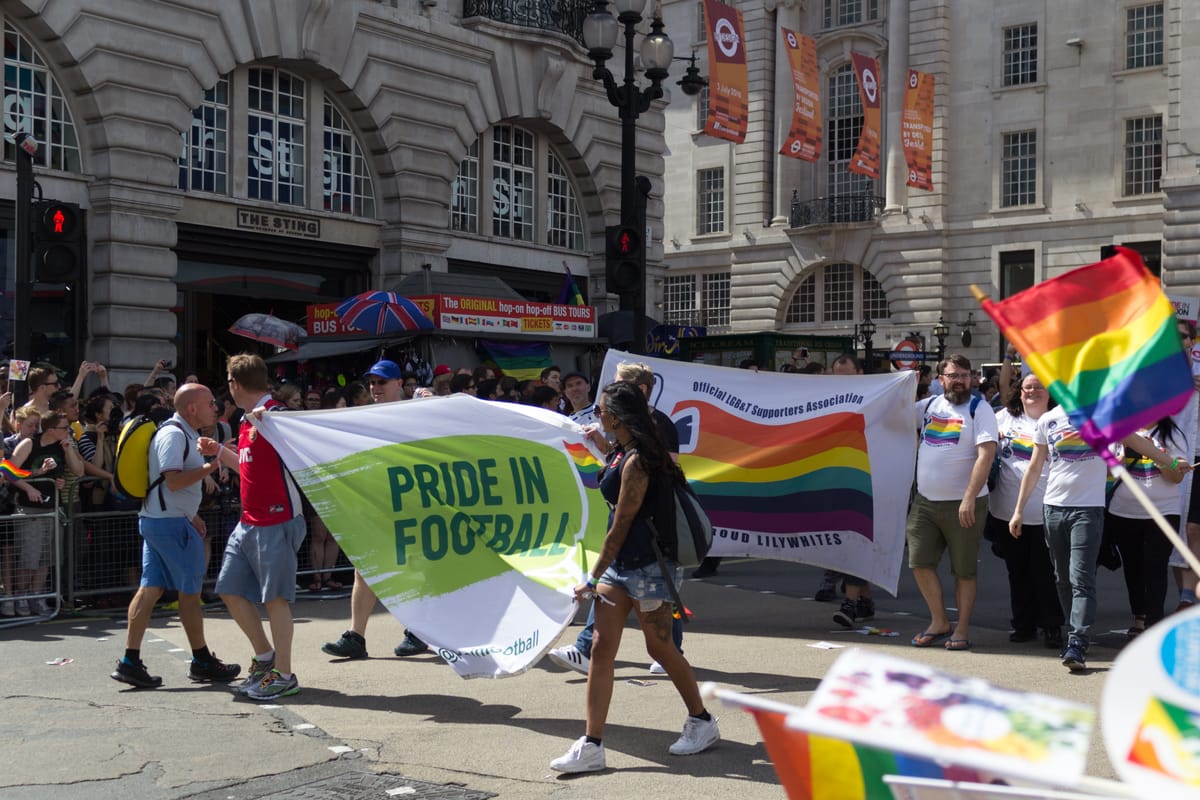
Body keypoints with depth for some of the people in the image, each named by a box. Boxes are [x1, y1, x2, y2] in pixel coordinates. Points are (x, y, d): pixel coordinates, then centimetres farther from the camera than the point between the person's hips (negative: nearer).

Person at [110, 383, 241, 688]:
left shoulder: (185, 434, 17)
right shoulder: (174, 435, -16)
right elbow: (174, 481, -24)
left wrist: (192, 515, 22)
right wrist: (210, 466, -16)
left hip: (157, 519, 10)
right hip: (171, 523, -10)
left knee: (150, 587, 7)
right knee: (190, 590, 1)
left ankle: (130, 661, 6)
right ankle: (202, 661, 12)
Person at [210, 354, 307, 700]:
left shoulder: (274, 414, -13)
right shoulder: (248, 421, 15)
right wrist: (218, 451, 29)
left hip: (276, 522, -9)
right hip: (248, 522, 10)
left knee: (274, 597, -3)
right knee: (230, 589, 12)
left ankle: (283, 675, 8)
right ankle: (265, 655, 26)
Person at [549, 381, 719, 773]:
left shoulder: (636, 461, -20)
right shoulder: (622, 452, 8)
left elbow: (622, 525, -19)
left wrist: (593, 578, -13)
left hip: (648, 564, -9)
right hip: (620, 563, 9)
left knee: (659, 647, 6)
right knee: (601, 649, 1)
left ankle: (702, 722, 28)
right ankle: (591, 746, 1)